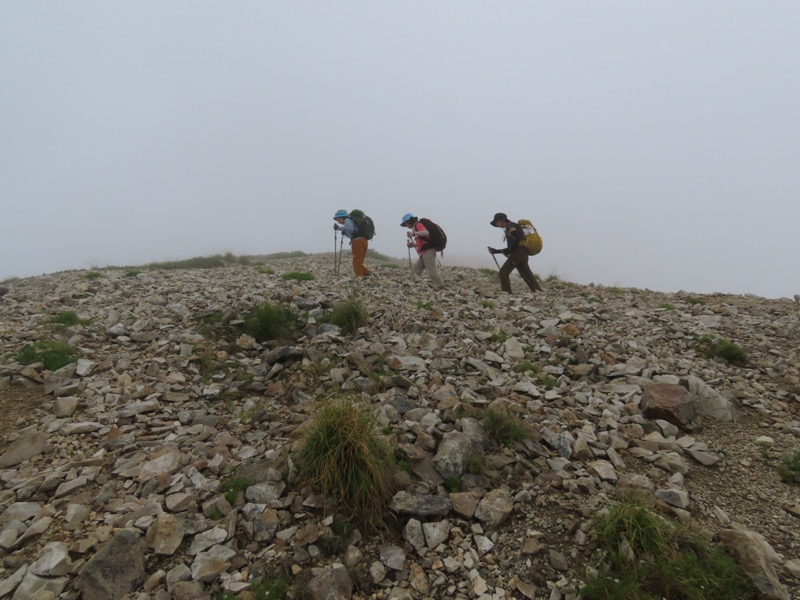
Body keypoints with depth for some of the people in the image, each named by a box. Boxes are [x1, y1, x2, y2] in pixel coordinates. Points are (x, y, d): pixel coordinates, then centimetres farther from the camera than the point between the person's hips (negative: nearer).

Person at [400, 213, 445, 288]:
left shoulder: (418, 225, -3)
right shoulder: (416, 228, 24)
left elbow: (426, 233, -24)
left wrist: (413, 233, -24)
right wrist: (413, 245, 13)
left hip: (428, 252, -10)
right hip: (424, 253, 10)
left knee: (432, 271, -11)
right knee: (414, 271, 6)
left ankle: (441, 287, -9)